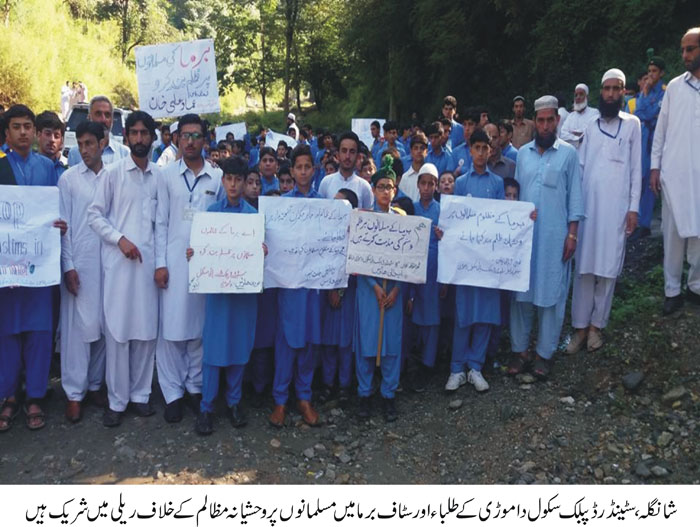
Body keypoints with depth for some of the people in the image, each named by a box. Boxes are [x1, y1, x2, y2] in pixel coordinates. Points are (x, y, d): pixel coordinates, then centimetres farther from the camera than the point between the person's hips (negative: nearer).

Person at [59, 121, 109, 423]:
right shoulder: (69, 178, 2)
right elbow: (64, 224, 0)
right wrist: (68, 266, -5)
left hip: (108, 261, 2)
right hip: (79, 262, -2)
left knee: (103, 325, 7)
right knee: (78, 326, 0)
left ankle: (94, 385, 21)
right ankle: (74, 393, 10)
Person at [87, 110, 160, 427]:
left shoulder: (159, 176, 7)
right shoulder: (113, 172, 1)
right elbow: (94, 214, 1)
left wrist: (162, 258, 3)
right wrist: (120, 239, -11)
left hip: (148, 260, 2)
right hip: (118, 260, -2)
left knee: (147, 329, 6)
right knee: (117, 330, 1)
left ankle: (140, 393, 20)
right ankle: (117, 400, 11)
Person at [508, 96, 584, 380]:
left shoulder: (568, 153, 1)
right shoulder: (522, 153, 10)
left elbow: (575, 196, 0)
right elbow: (514, 192, 12)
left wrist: (572, 234, -5)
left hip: (555, 236, -3)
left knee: (552, 293, 2)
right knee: (521, 292, 5)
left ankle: (545, 353, 13)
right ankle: (519, 349, 15)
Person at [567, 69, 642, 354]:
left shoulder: (632, 123, 6)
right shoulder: (591, 126, 13)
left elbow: (636, 169, 3)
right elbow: (580, 166, 11)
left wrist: (633, 208, -3)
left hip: (616, 206, -2)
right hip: (587, 204, 2)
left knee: (608, 267, 1)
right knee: (584, 266, 1)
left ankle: (596, 325, 12)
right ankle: (580, 327, 7)